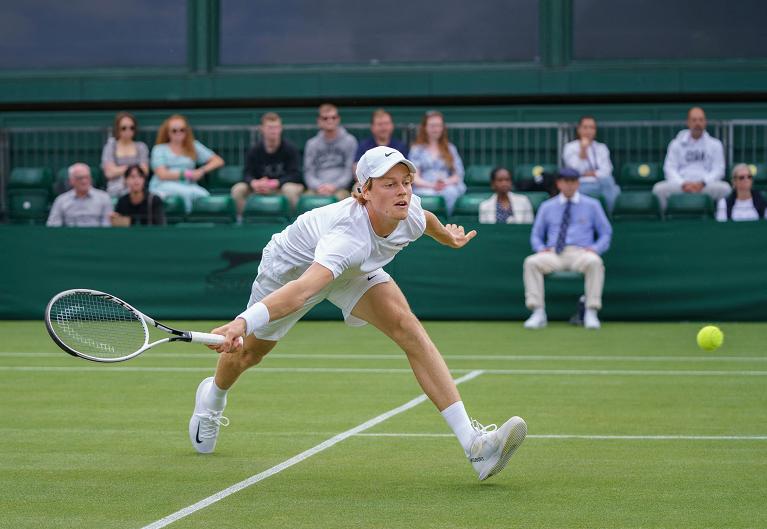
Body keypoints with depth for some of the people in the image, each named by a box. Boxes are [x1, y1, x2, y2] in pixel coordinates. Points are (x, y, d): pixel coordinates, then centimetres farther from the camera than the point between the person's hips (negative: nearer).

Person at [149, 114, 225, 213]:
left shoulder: (194, 147, 19)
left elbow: (218, 161, 13)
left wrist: (202, 171, -4)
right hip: (164, 186, -3)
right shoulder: (159, 149, 12)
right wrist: (187, 174, -6)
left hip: (188, 185, 3)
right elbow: (162, 175, -3)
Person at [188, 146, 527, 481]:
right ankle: (212, 397, 58)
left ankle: (473, 444, -28)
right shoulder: (350, 236, -48)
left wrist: (447, 236, 23)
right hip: (291, 266, -4)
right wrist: (242, 323, -77)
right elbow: (302, 288, -62)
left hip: (353, 271, 4)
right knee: (249, 353, 17)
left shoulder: (410, 213, -26)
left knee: (408, 328, -20)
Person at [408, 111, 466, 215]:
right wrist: (431, 185, -15)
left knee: (450, 192, -36)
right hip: (424, 188, -1)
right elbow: (414, 178, 4)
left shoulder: (450, 149, 22)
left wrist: (446, 183, -9)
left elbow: (458, 174, 13)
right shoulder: (416, 149, 16)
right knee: (428, 194, -38)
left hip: (448, 187, 1)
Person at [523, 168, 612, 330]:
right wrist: (541, 248, -2)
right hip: (553, 254, 2)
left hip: (581, 254, -2)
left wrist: (595, 248, -7)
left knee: (594, 262, -36)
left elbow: (606, 233, 14)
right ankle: (538, 314, -29)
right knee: (531, 262, -29)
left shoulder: (592, 205, 14)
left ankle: (591, 313, -33)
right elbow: (536, 235, 21)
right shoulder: (547, 207, 18)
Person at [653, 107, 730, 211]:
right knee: (659, 189, -30)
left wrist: (702, 183, -14)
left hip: (706, 186, 0)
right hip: (681, 185, 0)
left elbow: (718, 170, 6)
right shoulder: (676, 143, 13)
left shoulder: (715, 144, 14)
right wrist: (683, 184, -15)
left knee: (724, 188, -31)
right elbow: (670, 168, 5)